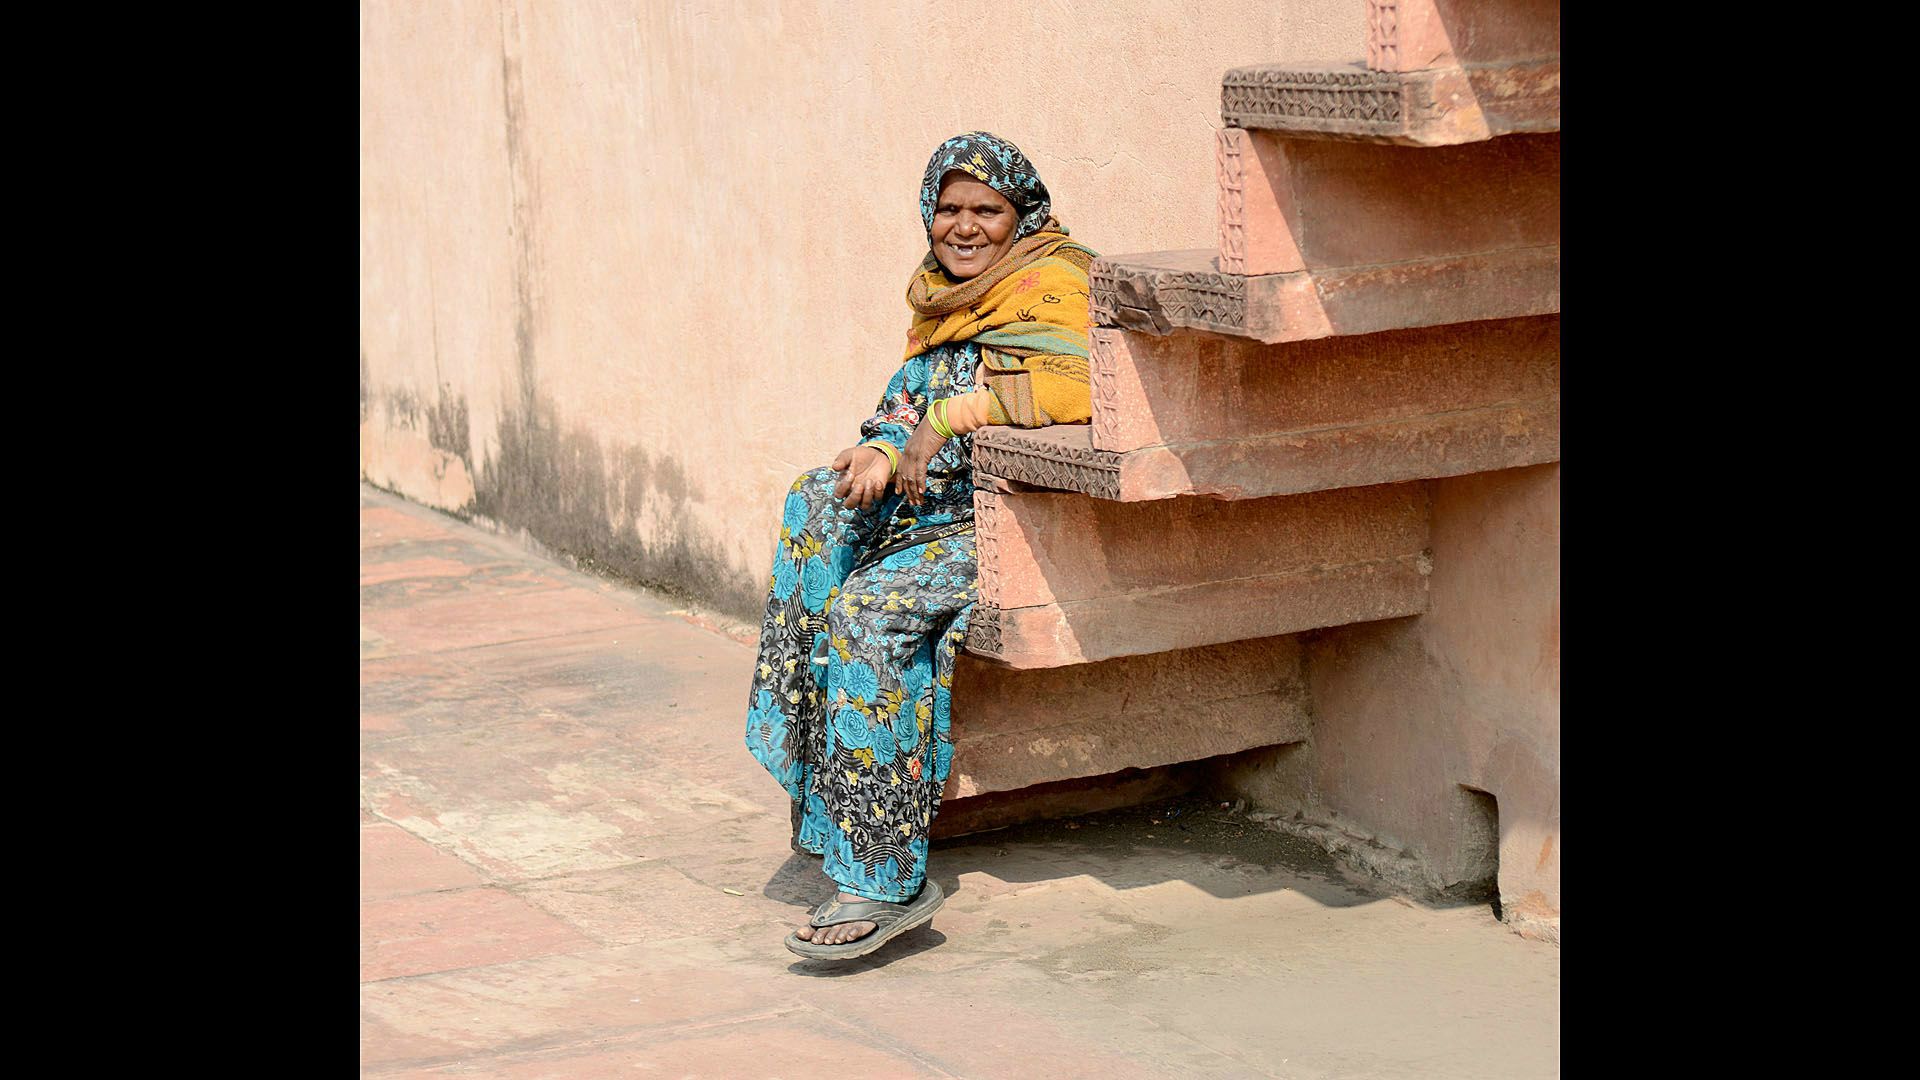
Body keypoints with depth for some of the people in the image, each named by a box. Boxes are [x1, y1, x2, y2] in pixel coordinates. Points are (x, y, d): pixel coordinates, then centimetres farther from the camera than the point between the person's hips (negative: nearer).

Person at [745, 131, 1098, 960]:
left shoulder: (1053, 285, -7)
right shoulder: (944, 300, 20)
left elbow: (1075, 382, -26)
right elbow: (910, 406, 16)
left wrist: (951, 415, -24)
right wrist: (885, 452, -7)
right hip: (934, 497, 9)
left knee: (870, 611, -27)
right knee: (817, 503, -14)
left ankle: (885, 880, -26)